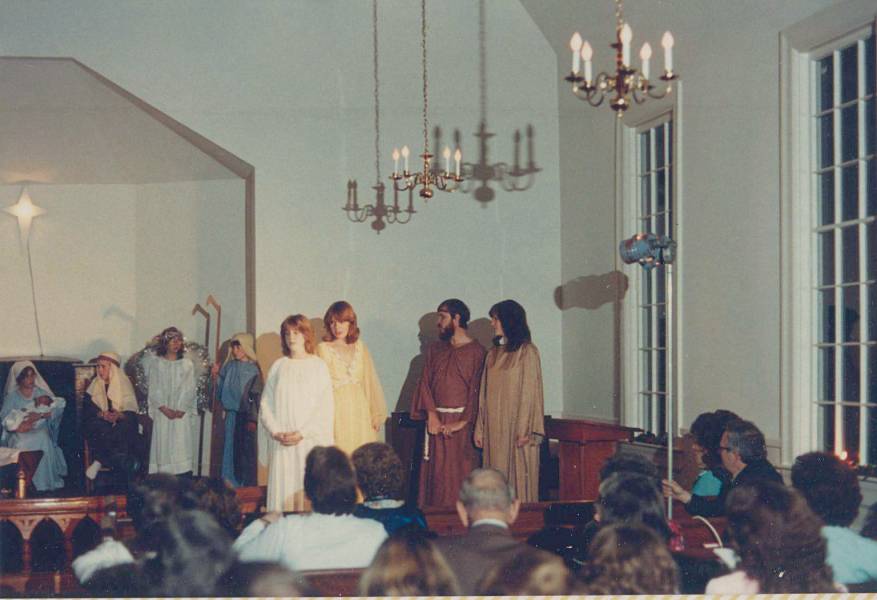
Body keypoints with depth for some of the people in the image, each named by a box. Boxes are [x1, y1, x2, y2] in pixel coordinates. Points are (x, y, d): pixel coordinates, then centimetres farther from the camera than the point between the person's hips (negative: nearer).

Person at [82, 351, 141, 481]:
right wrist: (102, 414, -19)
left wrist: (119, 415, -23)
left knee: (125, 428, -36)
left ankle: (99, 461, -38)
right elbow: (87, 410, 2)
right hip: (99, 424, 1)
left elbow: (132, 413, -1)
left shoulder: (125, 384, 8)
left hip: (121, 423, -1)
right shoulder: (94, 385, 12)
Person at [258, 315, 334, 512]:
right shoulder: (278, 366, 10)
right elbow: (265, 403, 8)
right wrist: (275, 431, -7)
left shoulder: (318, 366, 2)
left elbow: (325, 407, -3)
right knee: (282, 490, 0)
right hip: (281, 442, 2)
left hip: (310, 439, -2)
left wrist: (302, 433, -12)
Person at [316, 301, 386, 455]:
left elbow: (370, 382, 13)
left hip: (359, 413, 3)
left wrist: (376, 414, 8)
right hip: (335, 412, -3)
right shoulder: (323, 349, 3)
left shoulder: (360, 347, 12)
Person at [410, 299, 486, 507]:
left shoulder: (476, 351, -3)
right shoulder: (435, 349, 13)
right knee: (435, 472, 3)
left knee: (461, 473, -4)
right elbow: (425, 382, 6)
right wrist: (432, 415, -7)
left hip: (461, 421, -4)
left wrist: (462, 422, -16)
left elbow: (476, 390, -8)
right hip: (436, 420, 5)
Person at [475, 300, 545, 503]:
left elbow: (531, 390, -11)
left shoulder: (527, 351, -6)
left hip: (516, 425, -6)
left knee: (519, 477, -3)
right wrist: (480, 429, 7)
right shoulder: (494, 354, 13)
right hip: (495, 427, 6)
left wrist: (525, 430, -16)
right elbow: (485, 393, 13)